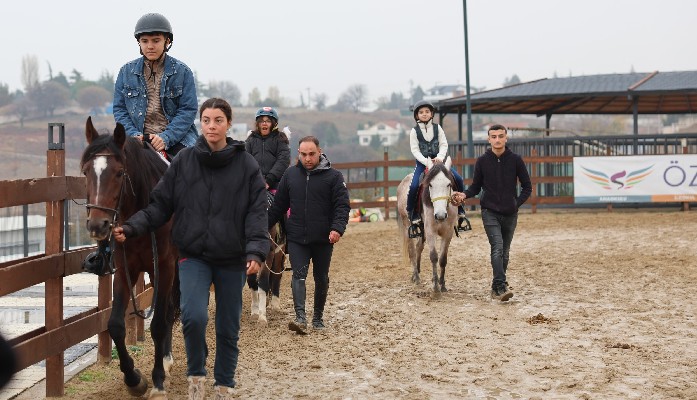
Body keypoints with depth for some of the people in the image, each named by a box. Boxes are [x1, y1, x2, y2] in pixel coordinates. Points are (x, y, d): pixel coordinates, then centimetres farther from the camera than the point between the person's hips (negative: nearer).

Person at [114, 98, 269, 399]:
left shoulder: (247, 165, -2)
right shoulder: (184, 161, 1)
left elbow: (257, 213, -6)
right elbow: (160, 205, 3)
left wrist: (255, 251, -20)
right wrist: (132, 228, -10)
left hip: (232, 260, 0)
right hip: (194, 255, 0)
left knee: (228, 328, 10)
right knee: (194, 316, -21)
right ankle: (196, 374, 4)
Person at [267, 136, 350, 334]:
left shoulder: (333, 176, -4)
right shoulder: (290, 174, 5)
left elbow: (342, 206, -9)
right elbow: (279, 206, 12)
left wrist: (337, 228, -25)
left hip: (323, 239, -1)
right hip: (297, 238, 1)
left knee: (321, 278, 12)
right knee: (298, 274, -12)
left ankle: (318, 317, 27)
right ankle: (300, 318, -21)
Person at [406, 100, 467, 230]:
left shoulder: (437, 128, 5)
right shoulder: (414, 131, 0)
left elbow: (444, 145, 2)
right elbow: (415, 150, -6)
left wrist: (440, 157, -17)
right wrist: (426, 162, -20)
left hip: (437, 160, 2)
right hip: (422, 163, -2)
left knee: (458, 179, -13)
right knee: (413, 186, -26)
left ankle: (460, 209, 5)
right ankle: (412, 212, -4)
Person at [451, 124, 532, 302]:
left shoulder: (515, 160, 0)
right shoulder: (482, 161, 0)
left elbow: (527, 187, 7)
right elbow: (476, 186, 7)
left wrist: (517, 203, -5)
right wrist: (464, 195, -11)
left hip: (510, 214, 2)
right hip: (490, 212, -2)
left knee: (504, 253, 10)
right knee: (497, 248, -18)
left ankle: (496, 287, 22)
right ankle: (501, 287, -26)